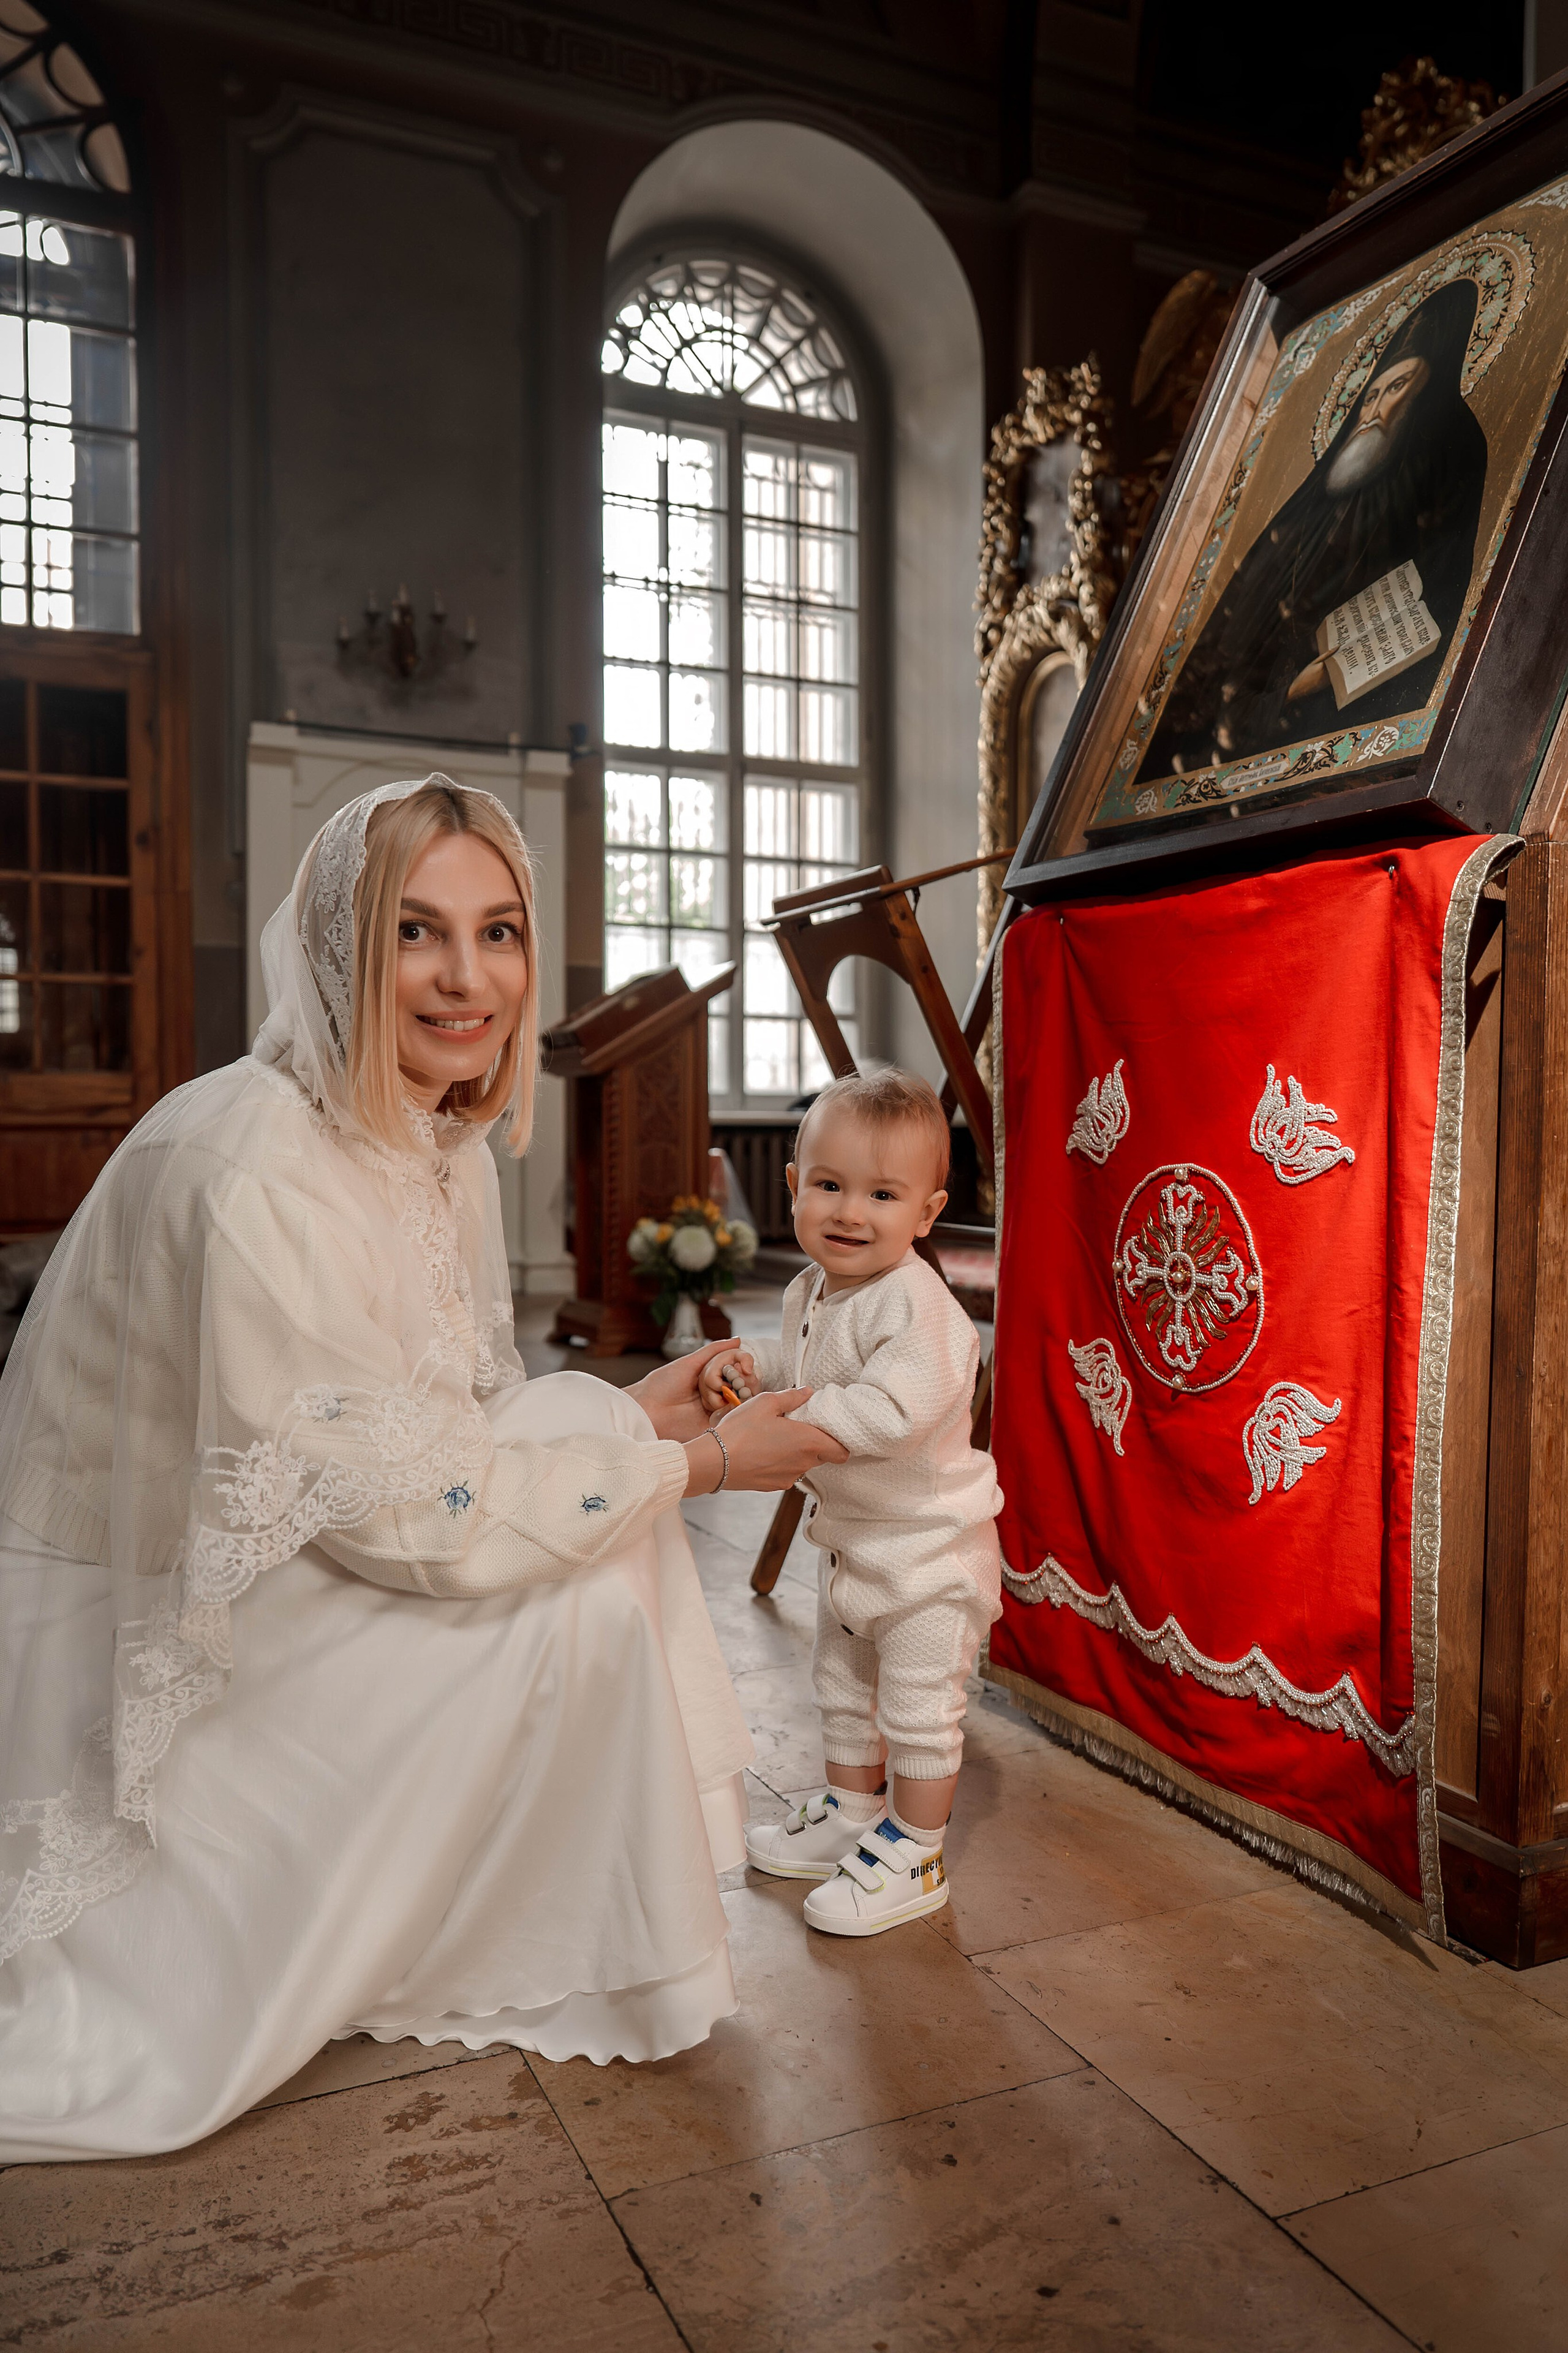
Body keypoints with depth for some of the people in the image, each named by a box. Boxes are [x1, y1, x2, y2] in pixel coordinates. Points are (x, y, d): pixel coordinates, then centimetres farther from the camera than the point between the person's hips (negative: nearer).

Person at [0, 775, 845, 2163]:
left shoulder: (444, 1141, -2)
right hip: (139, 1633, -8)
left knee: (591, 1442, -1)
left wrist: (627, 1415, -7)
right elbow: (403, 1509, -27)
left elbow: (447, 1419, 8)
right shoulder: (259, 1173, -30)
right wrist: (693, 1465, -19)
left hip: (260, 1567, 9)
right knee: (565, 1610, -19)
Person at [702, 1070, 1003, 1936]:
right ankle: (852, 1811, 46)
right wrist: (748, 1363, -6)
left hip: (928, 1546, -9)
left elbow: (894, 1409, -41)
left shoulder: (915, 1303, -30)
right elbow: (800, 1363, 15)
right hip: (849, 1539, 10)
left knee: (920, 1709, 7)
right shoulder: (812, 1290, -1)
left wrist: (780, 1419, -39)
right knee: (842, 1687, 25)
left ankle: (913, 1856, 25)